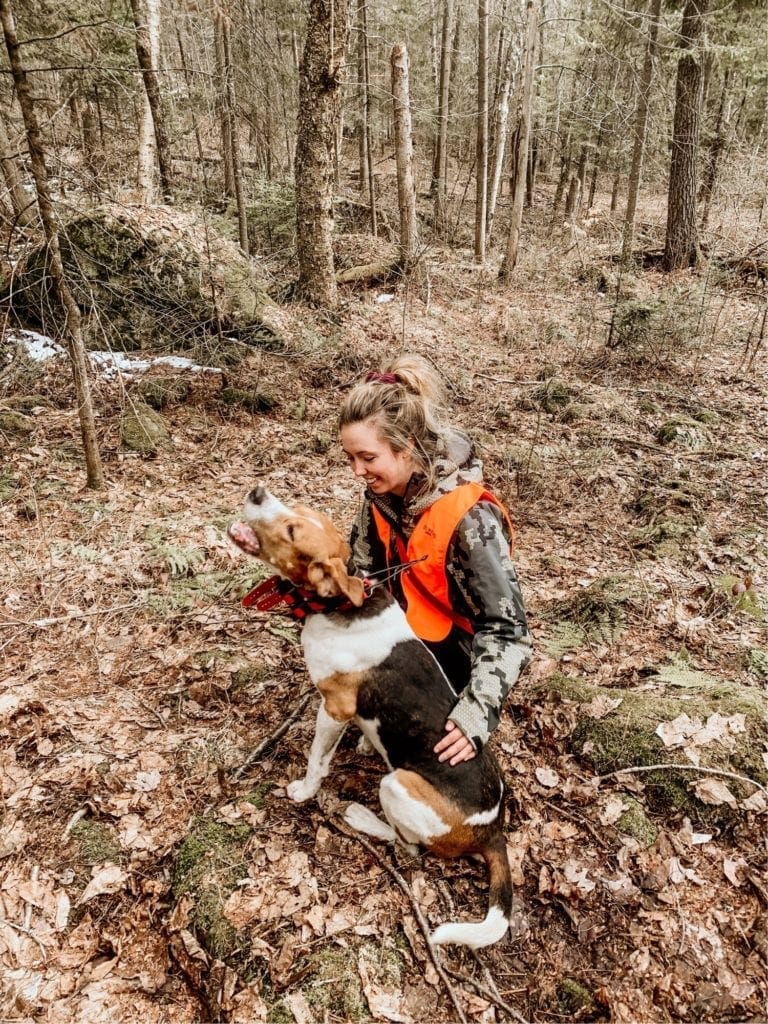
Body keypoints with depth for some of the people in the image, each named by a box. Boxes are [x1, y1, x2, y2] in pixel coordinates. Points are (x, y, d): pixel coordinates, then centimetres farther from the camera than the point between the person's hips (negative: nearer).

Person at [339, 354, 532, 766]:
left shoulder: (469, 520, -33)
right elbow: (364, 570, 2)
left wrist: (475, 715, -40)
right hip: (404, 630, 7)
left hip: (454, 651, -7)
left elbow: (506, 629, -32)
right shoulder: (382, 492, -12)